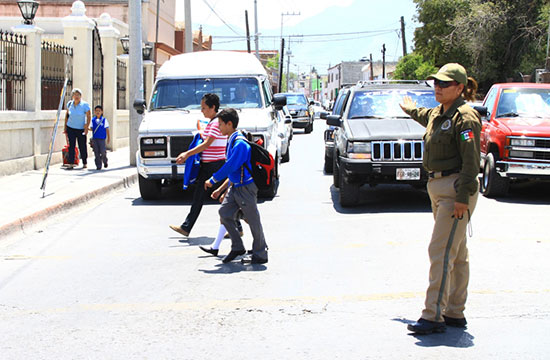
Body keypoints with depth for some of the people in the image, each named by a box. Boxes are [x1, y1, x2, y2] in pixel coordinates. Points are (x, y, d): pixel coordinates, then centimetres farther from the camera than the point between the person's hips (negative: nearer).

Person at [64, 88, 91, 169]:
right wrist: (65, 127, 12)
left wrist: (87, 127, -17)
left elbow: (89, 116, -7)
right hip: (70, 128, 2)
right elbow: (67, 115, 12)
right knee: (71, 146, -5)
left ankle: (85, 163, 19)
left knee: (82, 146, 4)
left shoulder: (85, 105, -10)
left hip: (81, 129, -2)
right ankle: (71, 164, -5)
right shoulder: (69, 104, 1)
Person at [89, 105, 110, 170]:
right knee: (96, 152, -1)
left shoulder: (104, 120, 1)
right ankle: (98, 166, 5)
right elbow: (91, 128, 11)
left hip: (102, 139, -2)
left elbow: (107, 129, 6)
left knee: (103, 151, -8)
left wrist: (108, 137, 8)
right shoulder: (93, 120, 7)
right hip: (94, 138, 2)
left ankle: (105, 161, 23)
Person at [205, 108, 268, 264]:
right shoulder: (232, 141, 11)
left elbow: (230, 166, -24)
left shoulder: (240, 143, -20)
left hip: (246, 188, -10)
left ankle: (260, 254, 9)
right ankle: (237, 247, 14)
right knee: (224, 212, 5)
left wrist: (212, 180, -15)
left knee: (253, 221, -1)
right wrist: (223, 188, 22)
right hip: (235, 186, 10)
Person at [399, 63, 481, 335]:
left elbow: (471, 161, -18)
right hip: (439, 188, 10)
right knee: (456, 254, 14)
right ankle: (455, 313, 20)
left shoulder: (465, 117, -14)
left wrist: (463, 197, -23)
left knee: (441, 251, -12)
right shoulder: (438, 114, 14)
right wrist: (411, 110, 60)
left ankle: (434, 316, -11)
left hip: (455, 190, -10)